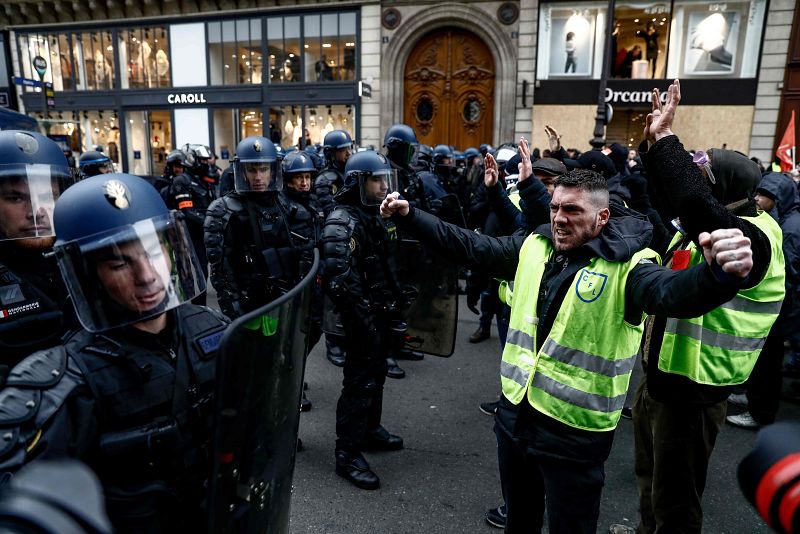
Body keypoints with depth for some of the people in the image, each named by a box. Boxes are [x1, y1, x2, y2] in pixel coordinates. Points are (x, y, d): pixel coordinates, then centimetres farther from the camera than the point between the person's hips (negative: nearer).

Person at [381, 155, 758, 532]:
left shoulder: (627, 265, -16)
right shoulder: (533, 248, 1)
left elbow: (673, 290, -35)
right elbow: (468, 246, 5)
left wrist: (719, 274, -58)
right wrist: (408, 216, 2)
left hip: (574, 431, -5)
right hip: (515, 413, 5)